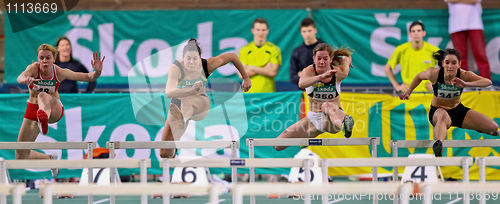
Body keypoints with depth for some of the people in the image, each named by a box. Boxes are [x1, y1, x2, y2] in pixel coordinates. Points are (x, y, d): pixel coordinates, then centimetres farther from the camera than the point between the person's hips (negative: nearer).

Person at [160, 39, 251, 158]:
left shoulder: (207, 65, -17)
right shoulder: (176, 69, -25)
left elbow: (232, 57, -1)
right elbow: (168, 93, -42)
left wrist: (246, 78, 7)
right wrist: (191, 90, -57)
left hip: (201, 104, 0)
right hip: (178, 106, 0)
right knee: (164, 153, -4)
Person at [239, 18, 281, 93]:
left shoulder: (274, 49, 4)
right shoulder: (244, 50, 8)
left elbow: (273, 72, -6)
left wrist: (253, 68, -6)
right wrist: (264, 69, -7)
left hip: (268, 92, -1)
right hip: (249, 93, 1)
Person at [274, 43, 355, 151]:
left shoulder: (338, 73, -13)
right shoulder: (309, 71, -17)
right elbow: (301, 84, -44)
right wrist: (321, 76, -57)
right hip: (313, 118, 3)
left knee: (327, 106, -39)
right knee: (278, 145, 5)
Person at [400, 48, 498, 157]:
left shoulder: (464, 75, -25)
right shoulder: (434, 73, -24)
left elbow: (488, 82, -38)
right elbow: (419, 76, 0)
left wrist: (467, 84, -52)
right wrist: (408, 92, -1)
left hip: (458, 110, 3)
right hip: (438, 111, -3)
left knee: (494, 128, -4)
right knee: (443, 116, -43)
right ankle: (438, 144, -68)